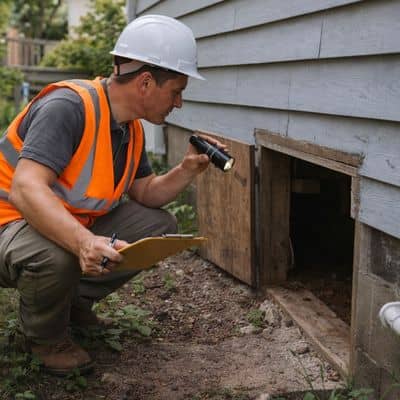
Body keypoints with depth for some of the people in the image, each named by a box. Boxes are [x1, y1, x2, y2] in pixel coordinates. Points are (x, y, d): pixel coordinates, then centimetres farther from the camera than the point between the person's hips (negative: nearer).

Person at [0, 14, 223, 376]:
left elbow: (146, 194, 10)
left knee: (160, 227, 0)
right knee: (56, 256, -39)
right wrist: (84, 243, -51)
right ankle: (45, 336, -5)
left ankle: (73, 299, 11)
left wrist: (187, 170, -9)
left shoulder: (131, 127, 1)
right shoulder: (68, 106, -27)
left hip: (76, 225, 8)